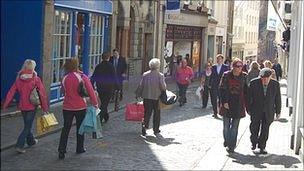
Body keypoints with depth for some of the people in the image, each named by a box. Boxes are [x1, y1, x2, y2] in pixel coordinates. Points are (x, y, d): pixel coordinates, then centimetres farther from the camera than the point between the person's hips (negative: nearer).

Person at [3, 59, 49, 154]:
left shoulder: (19, 79, -2)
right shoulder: (36, 79, -14)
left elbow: (11, 92, -2)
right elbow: (42, 94, -12)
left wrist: (5, 104, 4)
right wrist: (45, 107, -4)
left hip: (22, 106, 5)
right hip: (32, 106, -5)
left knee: (27, 124, 22)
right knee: (27, 126, 2)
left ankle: (31, 140, 39)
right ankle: (19, 145, -7)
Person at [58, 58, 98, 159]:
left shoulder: (65, 79, -4)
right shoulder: (82, 77, -11)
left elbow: (64, 92, 7)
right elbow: (90, 91, -10)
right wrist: (95, 103, -2)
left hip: (67, 107, 2)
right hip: (80, 106, -2)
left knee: (66, 128, 7)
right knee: (80, 127, 14)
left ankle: (61, 150, 0)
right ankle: (80, 148, 24)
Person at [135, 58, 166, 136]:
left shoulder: (145, 75, -4)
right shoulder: (160, 75, -11)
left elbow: (140, 86, -2)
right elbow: (163, 87, -13)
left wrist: (138, 95, 8)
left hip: (146, 97, 2)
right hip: (157, 97, -1)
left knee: (147, 113, 9)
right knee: (157, 113, 13)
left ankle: (144, 126, -7)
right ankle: (156, 129, 19)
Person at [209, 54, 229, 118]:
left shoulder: (226, 67, 1)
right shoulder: (213, 67, 10)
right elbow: (211, 76, 10)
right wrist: (210, 84, 3)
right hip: (214, 86, 3)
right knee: (214, 100, 3)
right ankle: (215, 113, 11)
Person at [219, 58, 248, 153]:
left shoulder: (244, 76, 1)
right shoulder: (226, 75, -3)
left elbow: (246, 91, 6)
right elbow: (222, 89, -3)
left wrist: (246, 104, 2)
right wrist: (224, 102, -12)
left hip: (239, 105, 1)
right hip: (227, 104, 0)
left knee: (234, 126, 2)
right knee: (226, 125, 6)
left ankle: (231, 146, 10)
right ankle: (226, 141, 29)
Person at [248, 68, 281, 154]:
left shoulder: (275, 84, -7)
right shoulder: (254, 83, -11)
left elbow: (278, 98, 3)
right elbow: (249, 97, -3)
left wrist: (278, 111, 7)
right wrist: (249, 109, 0)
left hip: (268, 111, 1)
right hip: (256, 111, 0)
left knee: (265, 130, 3)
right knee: (254, 128, 8)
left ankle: (262, 147, 17)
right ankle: (253, 143, 33)